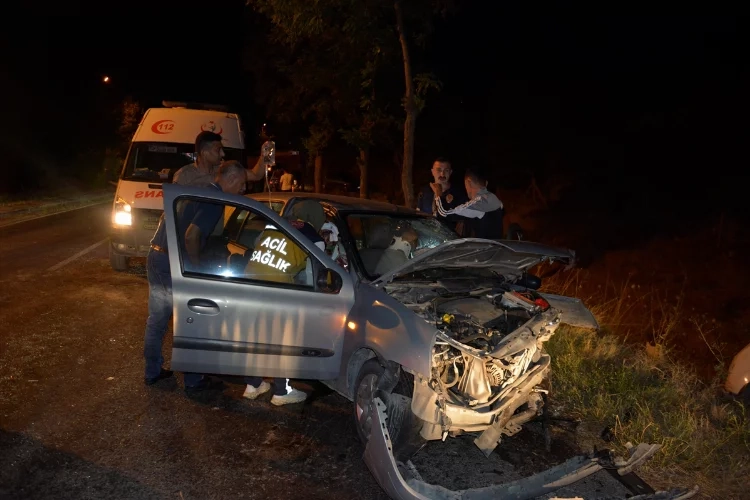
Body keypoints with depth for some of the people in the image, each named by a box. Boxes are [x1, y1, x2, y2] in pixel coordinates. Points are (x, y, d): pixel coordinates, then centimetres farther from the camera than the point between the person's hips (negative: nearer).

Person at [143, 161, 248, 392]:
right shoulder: (214, 201, -15)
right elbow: (191, 236, -25)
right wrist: (197, 267, -12)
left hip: (156, 258, 9)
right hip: (173, 265, -9)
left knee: (156, 320, 18)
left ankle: (152, 371, 30)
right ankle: (194, 380, 13)